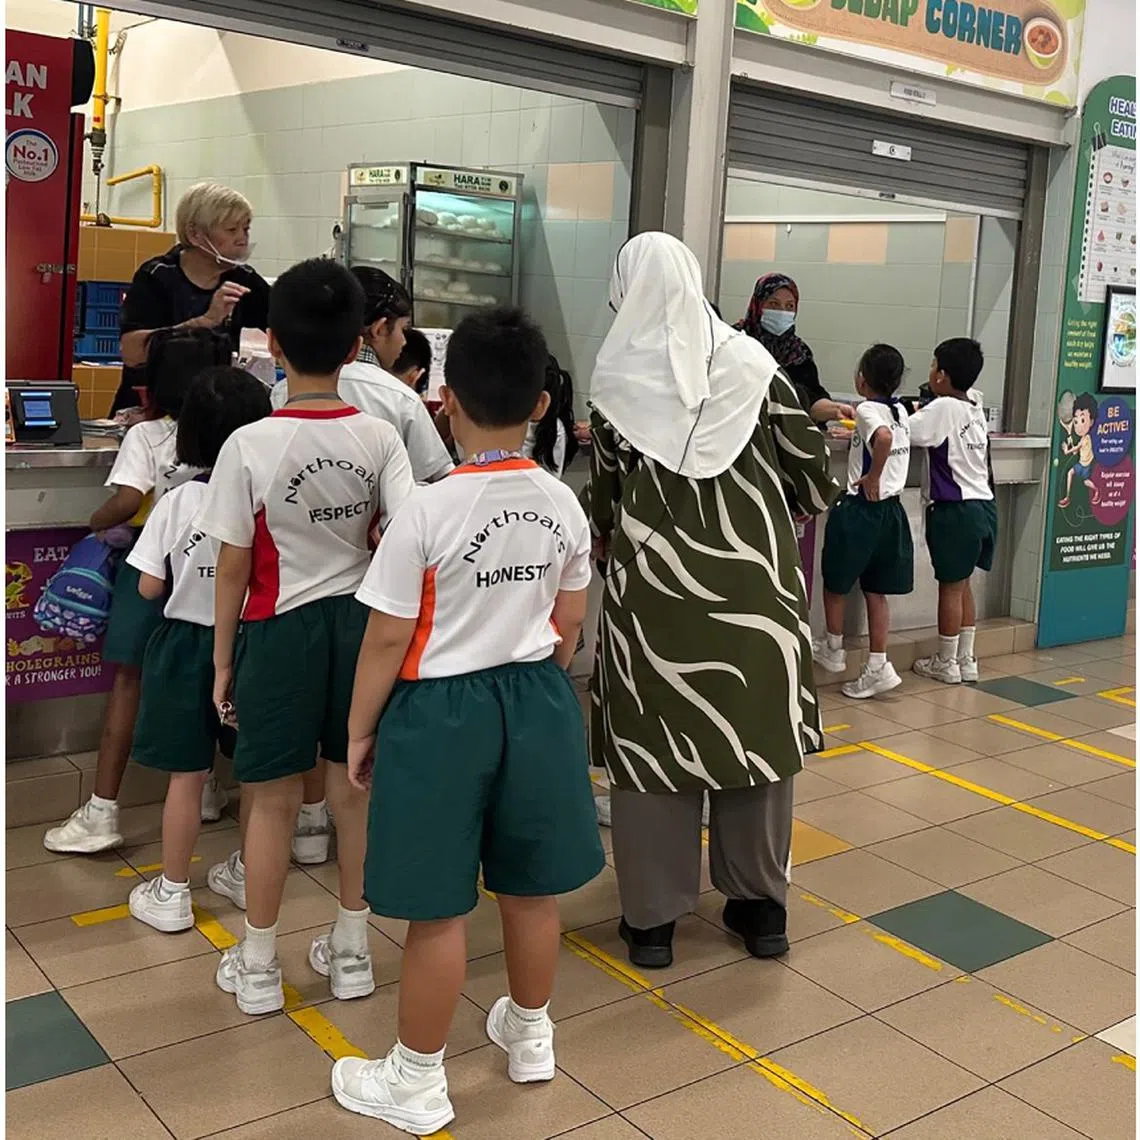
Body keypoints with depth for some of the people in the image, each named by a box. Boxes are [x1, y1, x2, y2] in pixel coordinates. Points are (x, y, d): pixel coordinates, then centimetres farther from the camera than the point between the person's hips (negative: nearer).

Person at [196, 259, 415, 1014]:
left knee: (274, 800, 9)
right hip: (359, 621, 3)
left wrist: (223, 661, 2)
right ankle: (352, 950, 28)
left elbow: (233, 567, -9)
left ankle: (258, 967, 23)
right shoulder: (381, 438, -8)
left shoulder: (249, 445, -15)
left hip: (281, 630, -3)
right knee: (356, 789, 14)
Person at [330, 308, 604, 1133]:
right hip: (537, 701, 6)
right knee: (530, 888, 20)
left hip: (441, 712, -5)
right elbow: (570, 623, 7)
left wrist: (359, 731, -1)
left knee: (440, 910, 6)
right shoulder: (564, 504, -3)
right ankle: (531, 1035, 41)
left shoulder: (428, 511, -19)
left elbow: (389, 638, -14)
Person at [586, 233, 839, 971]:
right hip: (752, 577, 1)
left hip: (654, 582, -1)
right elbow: (810, 469, 3)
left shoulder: (617, 377, -2)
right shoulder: (752, 362, -1)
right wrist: (791, 507, 25)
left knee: (655, 737, 8)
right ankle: (761, 903, 24)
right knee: (754, 733, 12)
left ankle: (653, 914, 16)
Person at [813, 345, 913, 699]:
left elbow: (884, 437, -35)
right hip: (891, 510, 7)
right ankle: (878, 667, 9)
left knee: (835, 583, 13)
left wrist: (872, 477, -25)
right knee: (875, 591, 11)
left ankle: (833, 650, 28)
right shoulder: (900, 411, 9)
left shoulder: (867, 409, -13)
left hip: (859, 509, -7)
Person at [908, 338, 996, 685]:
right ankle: (966, 660, 23)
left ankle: (946, 663, 13)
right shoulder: (975, 408, 10)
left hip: (956, 510, -7)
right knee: (963, 585, 16)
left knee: (950, 586, 3)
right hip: (983, 506, 8)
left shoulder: (944, 408, -13)